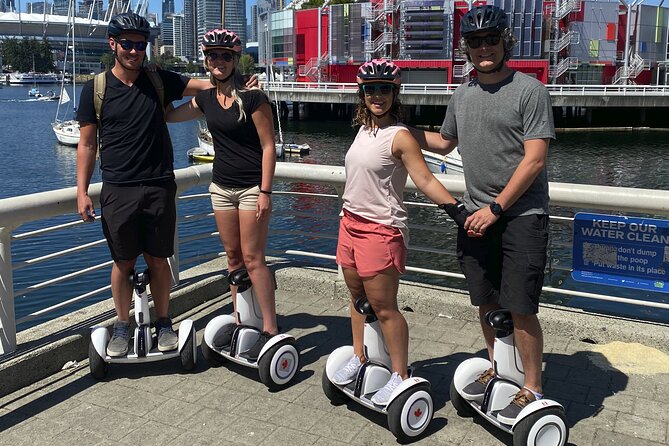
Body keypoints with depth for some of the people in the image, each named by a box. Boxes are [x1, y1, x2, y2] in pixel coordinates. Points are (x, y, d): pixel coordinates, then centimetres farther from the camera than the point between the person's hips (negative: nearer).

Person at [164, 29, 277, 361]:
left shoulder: (252, 96, -11)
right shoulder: (206, 99, 7)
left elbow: (268, 146, -12)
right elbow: (168, 116, 23)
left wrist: (265, 191, -17)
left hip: (252, 187, -6)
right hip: (221, 187, 6)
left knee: (252, 258, -6)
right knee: (233, 257, 11)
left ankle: (270, 330, 1)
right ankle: (240, 320, 21)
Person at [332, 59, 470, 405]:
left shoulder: (399, 136, -14)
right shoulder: (365, 128, 10)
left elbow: (426, 181, -18)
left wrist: (459, 213, -27)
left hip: (381, 230, -8)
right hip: (350, 222, 8)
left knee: (383, 308, -1)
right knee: (357, 297, 19)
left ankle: (400, 375, 13)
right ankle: (358, 356, 35)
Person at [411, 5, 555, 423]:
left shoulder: (530, 90, -7)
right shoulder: (462, 95, 12)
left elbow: (534, 160, -13)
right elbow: (445, 142, 28)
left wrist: (496, 208, -15)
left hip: (521, 215, -5)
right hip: (477, 215, 6)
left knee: (520, 309, -4)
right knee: (486, 303, 13)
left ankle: (532, 389, 12)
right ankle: (498, 370, 32)